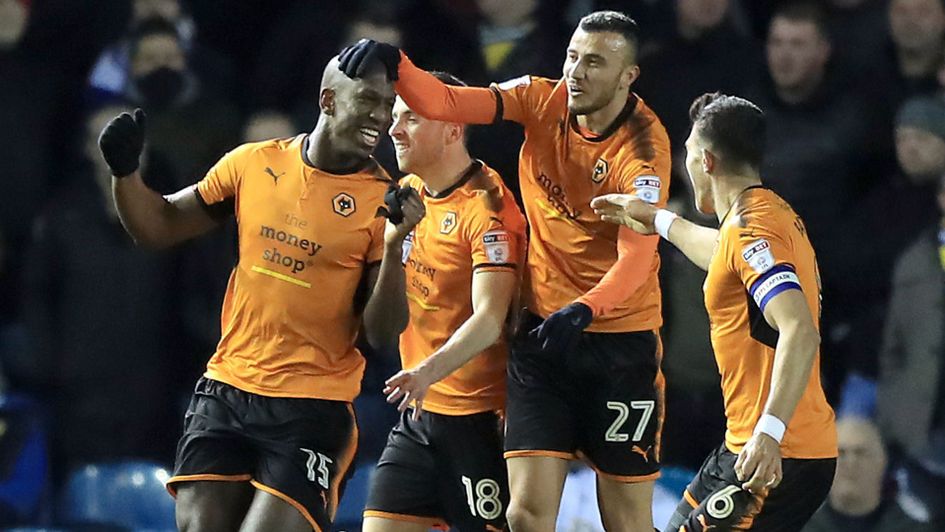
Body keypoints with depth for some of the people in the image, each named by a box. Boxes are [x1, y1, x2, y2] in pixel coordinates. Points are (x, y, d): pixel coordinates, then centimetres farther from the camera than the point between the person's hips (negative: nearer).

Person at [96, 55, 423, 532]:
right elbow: (160, 227, 16)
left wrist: (395, 245, -23)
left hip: (312, 408, -3)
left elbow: (380, 332, -9)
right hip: (226, 390, 3)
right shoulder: (253, 164, 4)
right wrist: (125, 171, -1)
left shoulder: (382, 201, -5)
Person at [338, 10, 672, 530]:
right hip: (544, 331, 4)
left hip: (620, 341, -3)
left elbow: (637, 256, -27)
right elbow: (443, 103, -9)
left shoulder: (643, 145, -16)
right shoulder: (542, 101, -3)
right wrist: (392, 62, -27)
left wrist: (584, 310, -43)